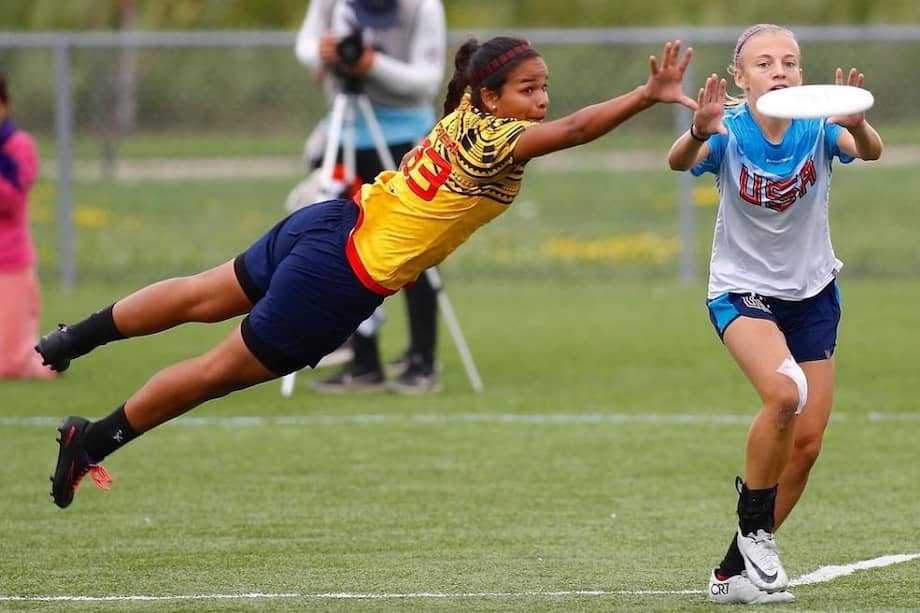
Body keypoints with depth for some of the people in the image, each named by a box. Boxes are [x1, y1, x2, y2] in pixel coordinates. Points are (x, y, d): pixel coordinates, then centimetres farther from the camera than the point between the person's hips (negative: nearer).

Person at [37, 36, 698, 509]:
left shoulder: (466, 118, -1)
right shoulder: (492, 141, -25)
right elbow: (571, 130, -39)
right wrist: (648, 97, -45)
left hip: (334, 222, 8)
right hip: (340, 281, -8)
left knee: (202, 296, 25)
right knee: (223, 370, 8)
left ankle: (72, 340, 38)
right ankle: (91, 442, 19)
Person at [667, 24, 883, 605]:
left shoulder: (818, 128, -16)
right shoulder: (728, 131, -19)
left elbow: (870, 151, -35)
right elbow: (679, 162, -39)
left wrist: (858, 127, -59)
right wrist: (698, 133, -62)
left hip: (813, 294, 4)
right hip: (742, 291, -4)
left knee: (806, 444, 3)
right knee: (784, 391, -30)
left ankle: (737, 569, 19)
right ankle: (755, 526, -10)